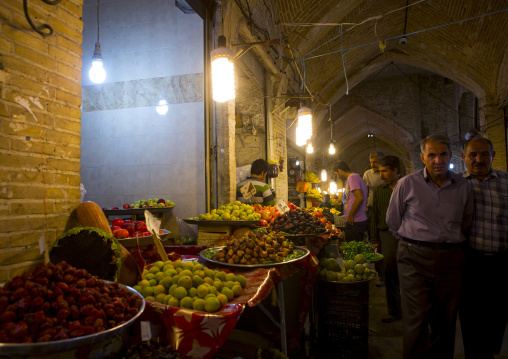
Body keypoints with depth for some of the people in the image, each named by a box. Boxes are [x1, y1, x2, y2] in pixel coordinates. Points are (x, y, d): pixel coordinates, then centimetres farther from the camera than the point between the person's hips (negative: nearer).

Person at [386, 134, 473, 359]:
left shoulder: (463, 186, 7)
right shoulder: (407, 184, -1)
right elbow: (392, 221, 10)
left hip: (451, 258, 3)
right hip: (415, 258, -3)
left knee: (445, 321, 11)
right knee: (417, 320, -4)